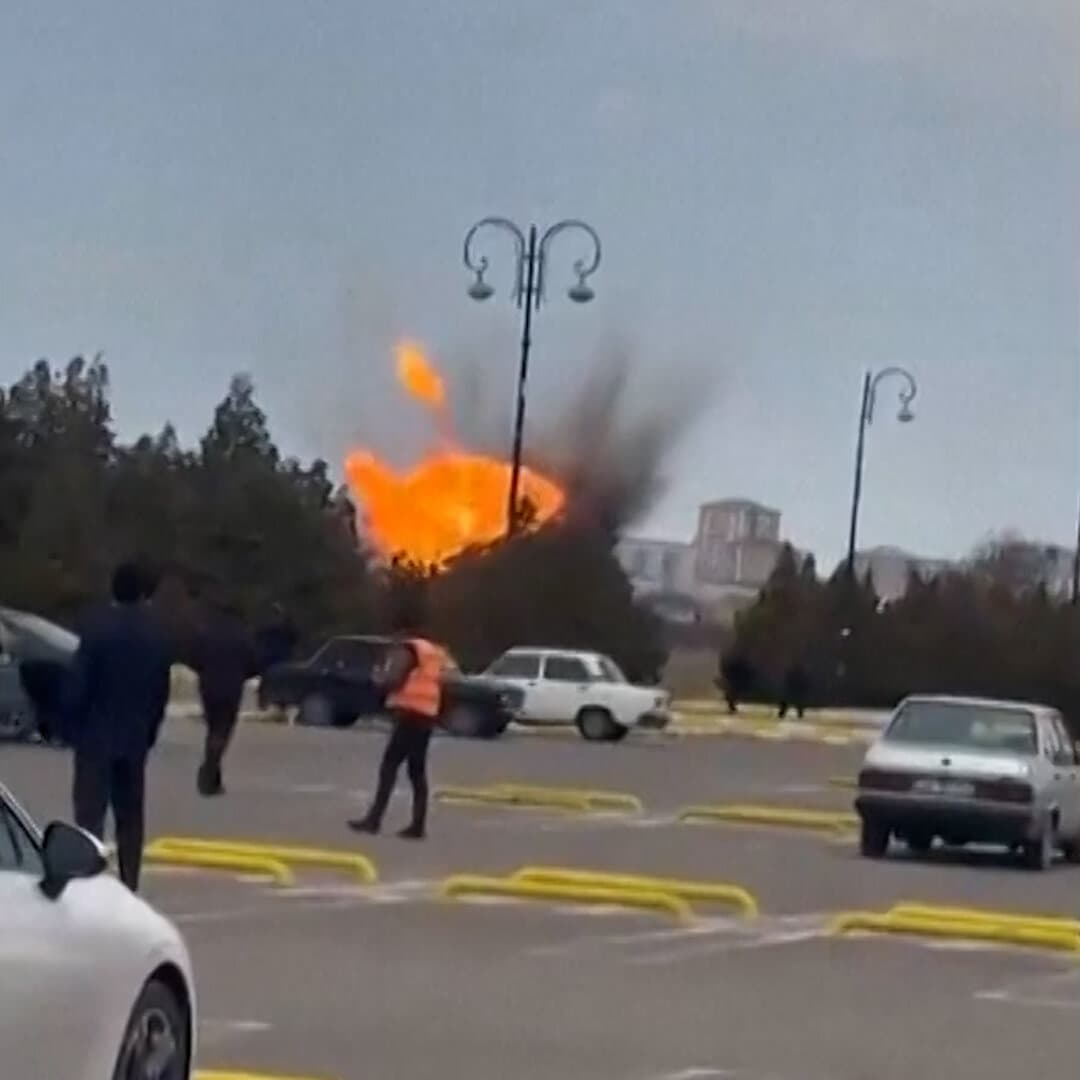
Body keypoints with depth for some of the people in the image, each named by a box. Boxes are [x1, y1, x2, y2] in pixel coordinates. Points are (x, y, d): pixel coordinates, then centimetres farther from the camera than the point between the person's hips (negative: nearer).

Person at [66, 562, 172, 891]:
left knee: (90, 812, -6)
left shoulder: (99, 629, -12)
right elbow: (161, 692, 8)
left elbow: (78, 684, -12)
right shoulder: (156, 636, 3)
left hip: (96, 737, -5)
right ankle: (129, 886, 11)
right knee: (130, 815, 11)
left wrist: (73, 727, 0)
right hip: (135, 739, 5)